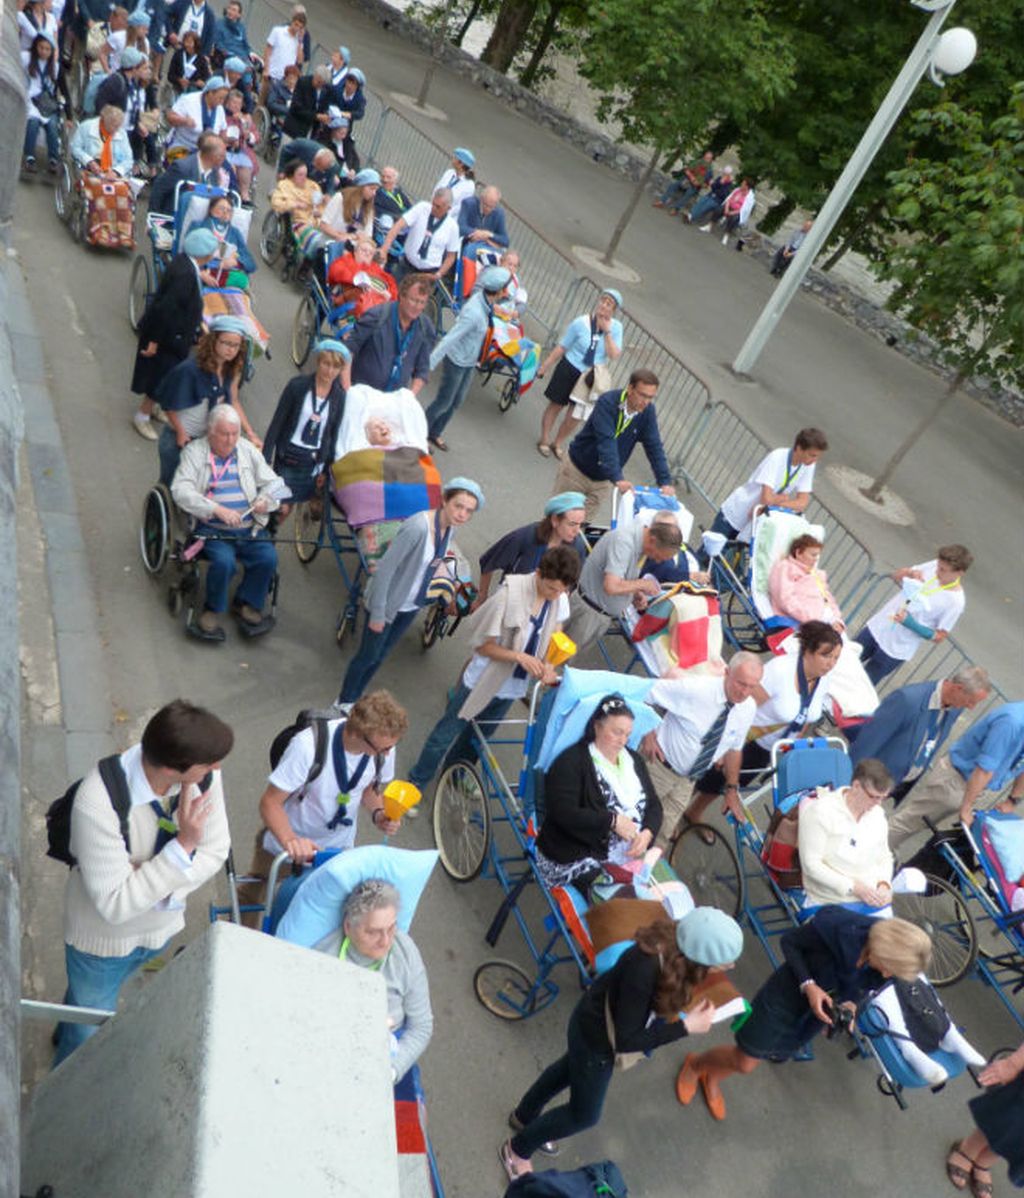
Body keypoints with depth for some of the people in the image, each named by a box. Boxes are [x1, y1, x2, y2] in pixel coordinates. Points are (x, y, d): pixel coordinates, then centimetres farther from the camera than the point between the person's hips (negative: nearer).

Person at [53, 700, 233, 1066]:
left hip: (162, 924, 4)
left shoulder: (204, 776, -25)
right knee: (88, 1036, 20)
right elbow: (114, 904, -33)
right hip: (104, 937, -4)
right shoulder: (98, 804, -39)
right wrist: (182, 846, -39)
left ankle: (67, 1034, 64)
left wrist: (167, 887, -26)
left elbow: (215, 850, -11)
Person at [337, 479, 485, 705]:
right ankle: (343, 703, 36)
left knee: (380, 656, 23)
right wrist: (377, 613, -22)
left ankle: (354, 699, 44)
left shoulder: (450, 527, -9)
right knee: (368, 656, 12)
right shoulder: (418, 527, -32)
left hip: (412, 605, 7)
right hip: (387, 603, -7)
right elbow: (384, 569, -27)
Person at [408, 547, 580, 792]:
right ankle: (414, 785, 30)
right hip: (482, 681, -5)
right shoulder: (510, 594, -27)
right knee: (445, 735, 10)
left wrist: (547, 666, -16)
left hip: (512, 686, 5)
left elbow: (553, 640, 4)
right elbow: (482, 645, -20)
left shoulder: (560, 599, -11)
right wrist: (519, 656, -33)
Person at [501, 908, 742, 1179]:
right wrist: (686, 1027, -31)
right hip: (597, 1038, -7)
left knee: (570, 1069, 32)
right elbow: (625, 1041, -32)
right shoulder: (644, 970, -44)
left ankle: (524, 1117, 61)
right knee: (584, 1115, 18)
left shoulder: (673, 942, -24)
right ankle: (517, 1151, 43)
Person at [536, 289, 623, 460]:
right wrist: (544, 366, -5)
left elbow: (614, 355, -15)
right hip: (569, 370, -2)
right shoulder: (581, 323, -15)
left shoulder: (616, 327, -7)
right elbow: (562, 347, -8)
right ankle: (544, 441, 31)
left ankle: (557, 443, 30)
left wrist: (607, 332, -22)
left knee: (575, 416, 8)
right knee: (556, 405, 12)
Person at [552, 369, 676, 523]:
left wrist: (665, 481, -25)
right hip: (577, 469, -4)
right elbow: (606, 442, -38)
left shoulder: (647, 411, -13)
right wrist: (617, 478, -48)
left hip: (603, 481, 4)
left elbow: (654, 447, -14)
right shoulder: (607, 402, -27)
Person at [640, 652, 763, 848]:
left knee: (664, 831, 12)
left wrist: (732, 789, 11)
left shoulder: (749, 708, -12)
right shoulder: (695, 688, -30)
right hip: (660, 765, -4)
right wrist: (647, 734, -22)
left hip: (688, 778, 4)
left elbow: (734, 748, 4)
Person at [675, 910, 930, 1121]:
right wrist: (808, 986, -30)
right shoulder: (836, 926, -38)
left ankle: (712, 1078, 50)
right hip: (788, 994, -5)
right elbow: (789, 940, -20)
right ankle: (695, 1063, 37)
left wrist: (850, 1004, -19)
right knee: (745, 1063, 4)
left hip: (816, 1012, 5)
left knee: (777, 1056, 21)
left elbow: (864, 986, 0)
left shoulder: (893, 959, -23)